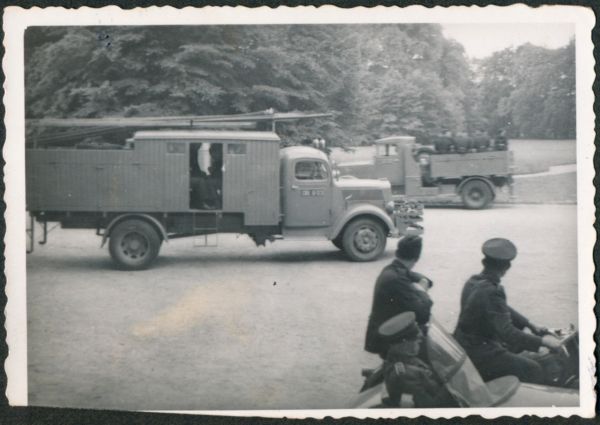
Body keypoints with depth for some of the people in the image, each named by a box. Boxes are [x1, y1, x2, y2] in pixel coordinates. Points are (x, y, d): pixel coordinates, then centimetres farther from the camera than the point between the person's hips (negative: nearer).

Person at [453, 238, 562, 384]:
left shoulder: (473, 281, 2)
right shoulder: (491, 292, -27)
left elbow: (503, 310, 15)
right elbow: (507, 332, -30)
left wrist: (530, 325, 15)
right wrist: (542, 341, -22)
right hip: (478, 354, -10)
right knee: (533, 369, -6)